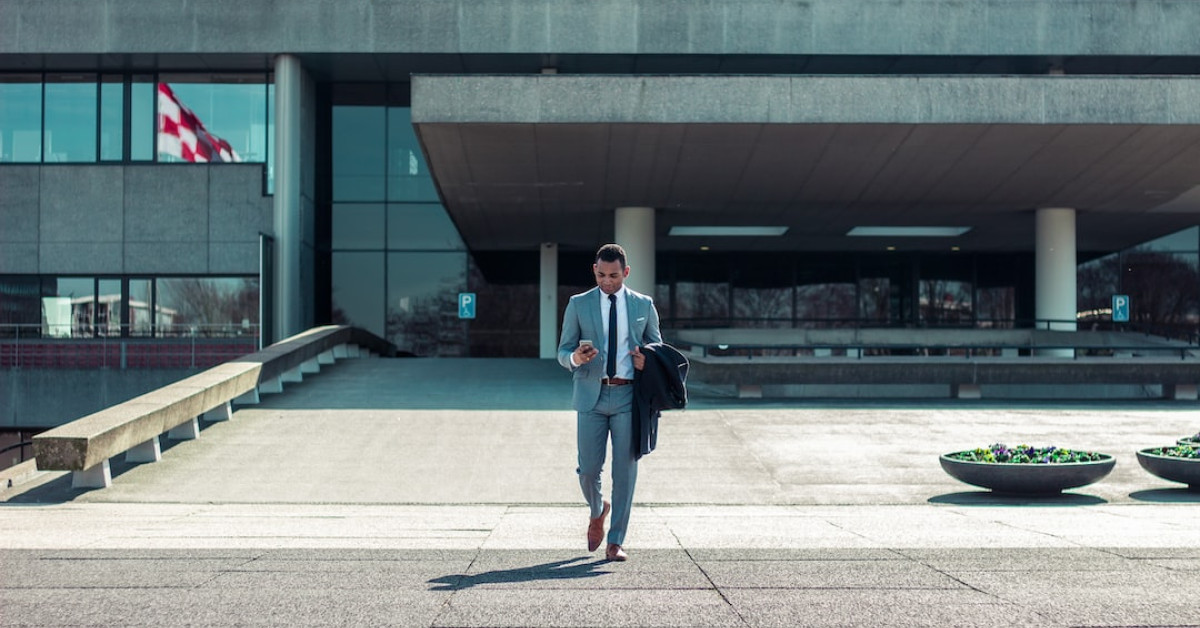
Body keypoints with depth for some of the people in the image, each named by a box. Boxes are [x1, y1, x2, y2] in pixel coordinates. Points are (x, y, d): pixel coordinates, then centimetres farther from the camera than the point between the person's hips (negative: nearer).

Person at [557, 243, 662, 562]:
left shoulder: (643, 305, 9)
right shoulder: (578, 304, 7)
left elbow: (657, 346, 17)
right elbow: (563, 350, 7)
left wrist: (647, 361, -6)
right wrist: (575, 357, -16)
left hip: (629, 396, 0)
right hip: (591, 395, 0)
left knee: (625, 469, -2)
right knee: (588, 469, 0)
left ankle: (616, 541, 7)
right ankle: (598, 510, 34)